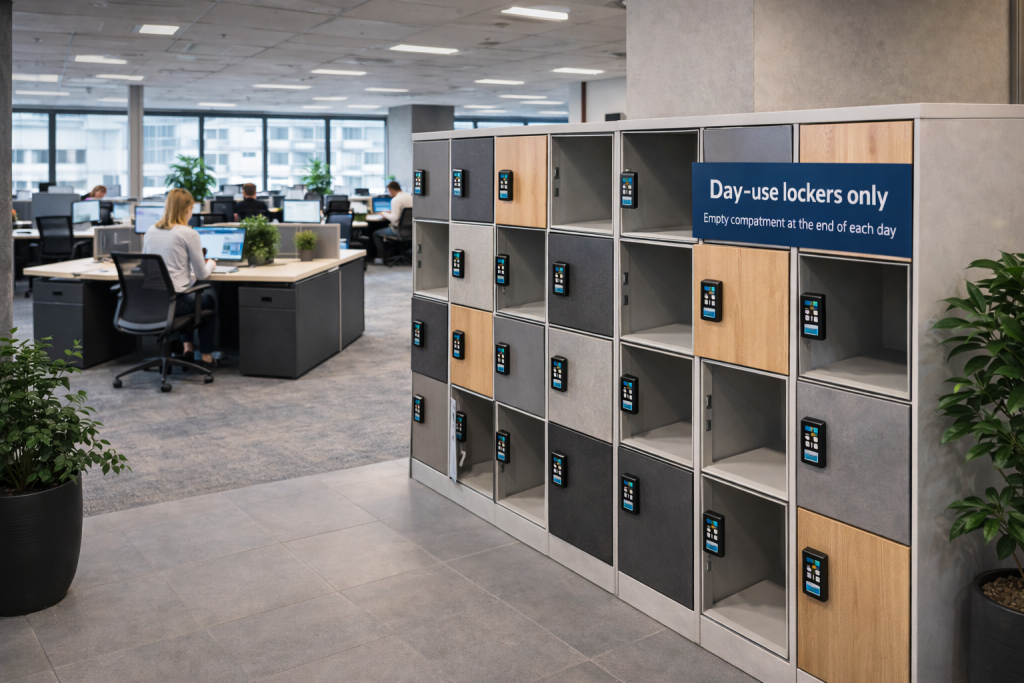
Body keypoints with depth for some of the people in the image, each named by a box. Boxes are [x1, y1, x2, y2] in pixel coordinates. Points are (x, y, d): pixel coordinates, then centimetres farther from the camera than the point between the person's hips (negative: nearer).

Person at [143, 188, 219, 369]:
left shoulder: (150, 231, 6)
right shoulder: (189, 234, -12)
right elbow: (201, 274, -6)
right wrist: (210, 264, 17)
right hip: (172, 303, -6)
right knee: (208, 300, 27)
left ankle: (187, 346, 34)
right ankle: (207, 357, 29)